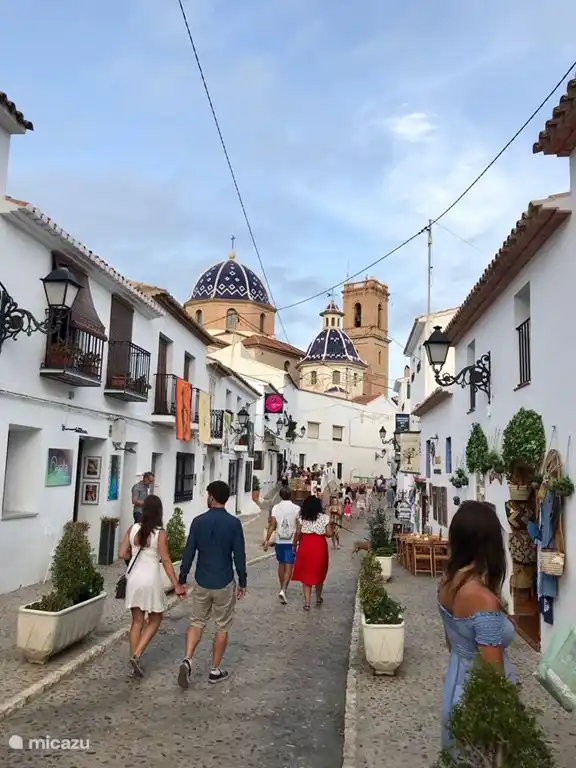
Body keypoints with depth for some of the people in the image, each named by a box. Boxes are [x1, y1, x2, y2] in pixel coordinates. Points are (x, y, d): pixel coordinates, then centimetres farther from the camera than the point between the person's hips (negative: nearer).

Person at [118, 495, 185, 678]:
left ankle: (134, 658, 19)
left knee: (137, 621, 16)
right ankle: (137, 655, 2)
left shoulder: (133, 529, -1)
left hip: (133, 579, 4)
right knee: (155, 620, 15)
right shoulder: (160, 533, -13)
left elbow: (122, 553, -1)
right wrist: (176, 585, -9)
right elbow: (166, 561, -14)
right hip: (150, 580, -4)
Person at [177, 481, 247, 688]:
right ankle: (215, 671, 19)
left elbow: (189, 552, -4)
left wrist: (182, 580, 6)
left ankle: (187, 660, -2)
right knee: (222, 627, 12)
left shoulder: (199, 521, -6)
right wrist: (242, 583, 4)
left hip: (202, 583, 2)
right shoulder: (234, 523, -10)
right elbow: (239, 556, -7)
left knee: (197, 622, 17)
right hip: (225, 584, -1)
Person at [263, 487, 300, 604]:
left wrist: (267, 540, -8)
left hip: (279, 541, 2)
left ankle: (282, 588, 31)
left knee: (281, 564, 19)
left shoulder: (276, 507, -3)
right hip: (291, 541, -2)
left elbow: (272, 525, -10)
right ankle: (283, 590, -17)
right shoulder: (296, 508, -6)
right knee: (289, 567, -1)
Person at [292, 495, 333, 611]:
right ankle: (318, 598, 33)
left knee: (306, 574, 7)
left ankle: (307, 603, 2)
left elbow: (297, 533, -5)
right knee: (319, 573, 19)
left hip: (305, 546, 0)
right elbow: (329, 534, -7)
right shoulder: (325, 518, -4)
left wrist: (294, 545, 7)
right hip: (320, 546, 0)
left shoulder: (302, 518, -3)